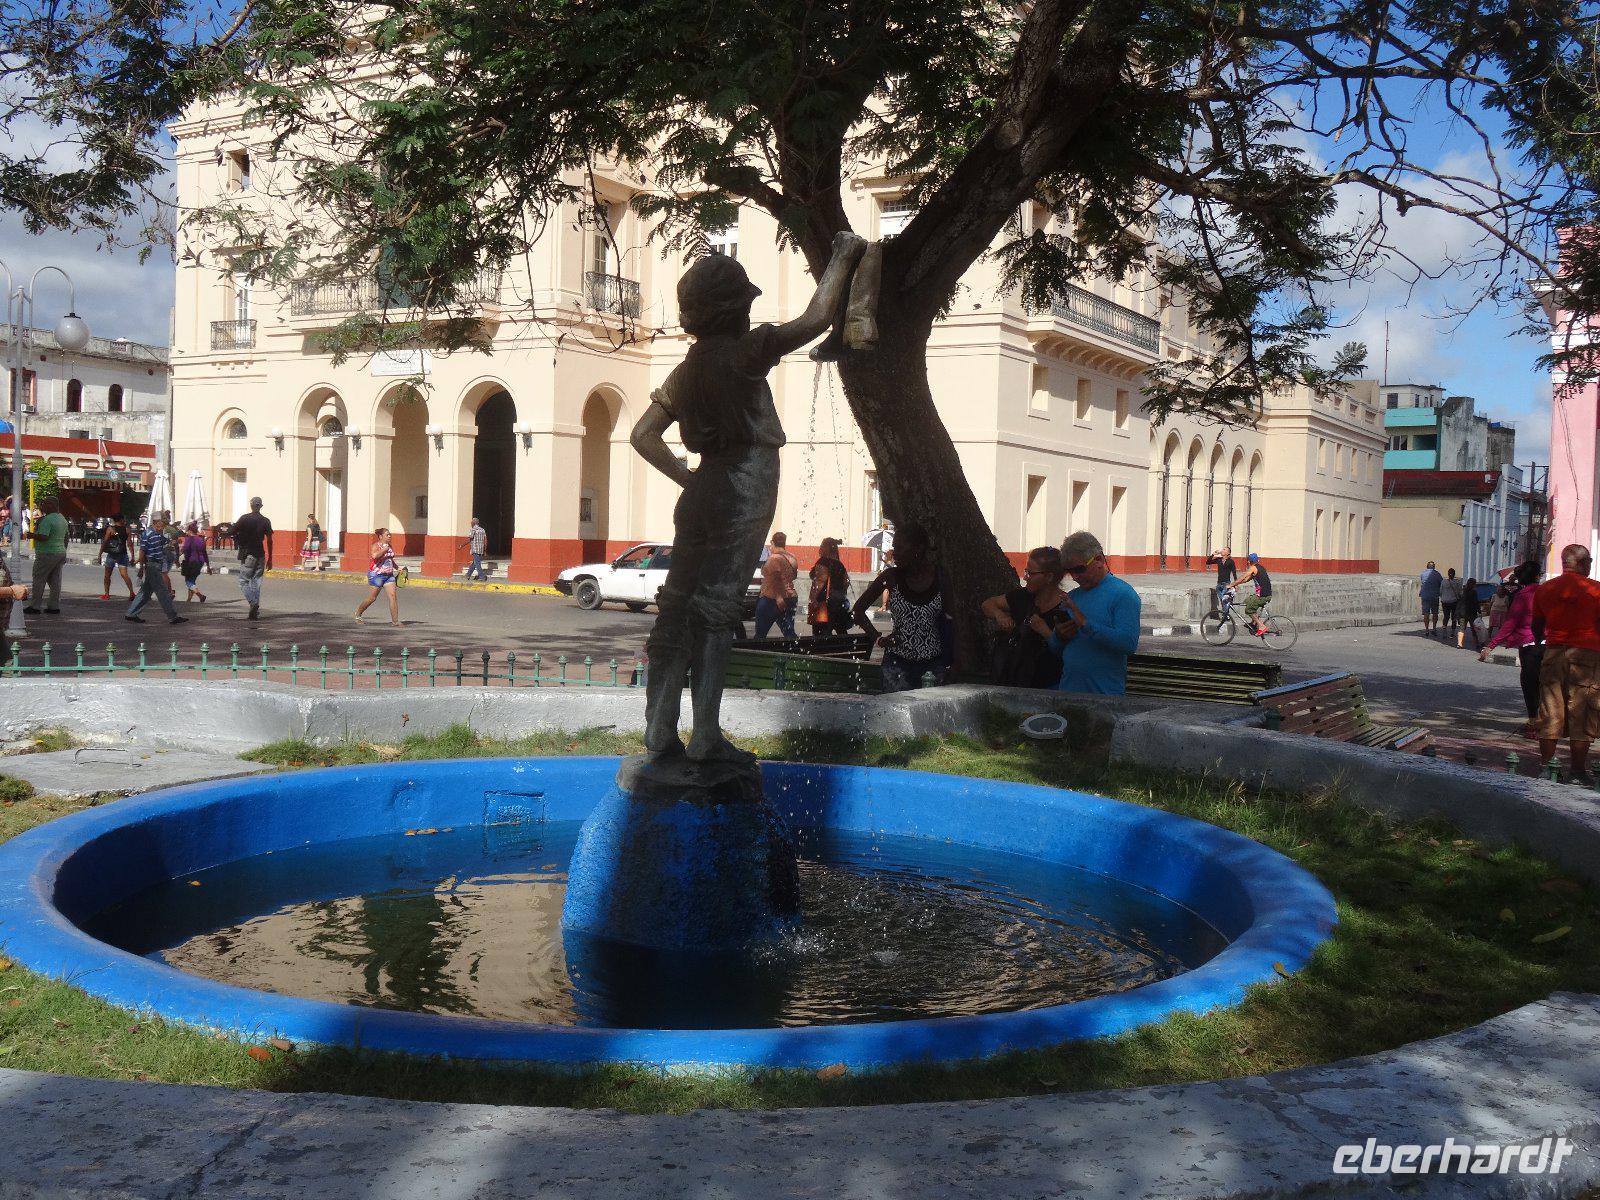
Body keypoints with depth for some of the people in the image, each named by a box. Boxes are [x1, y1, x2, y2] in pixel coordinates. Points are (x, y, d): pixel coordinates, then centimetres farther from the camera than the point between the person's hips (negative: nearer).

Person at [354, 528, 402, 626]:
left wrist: (397, 569, 19)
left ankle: (395, 621, -5)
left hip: (388, 575, 6)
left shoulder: (389, 546, 12)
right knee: (372, 598, 3)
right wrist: (384, 549, -21)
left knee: (393, 596, -6)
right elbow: (374, 555, -33)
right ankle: (358, 613, 27)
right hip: (377, 575, -6)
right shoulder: (376, 546, -10)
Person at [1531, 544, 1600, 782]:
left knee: (1549, 716, 9)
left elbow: (1536, 627, 14)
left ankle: (1546, 766, 11)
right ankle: (1578, 772, 6)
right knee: (1581, 717, 2)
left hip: (1553, 654, 4)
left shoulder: (1544, 590, 5)